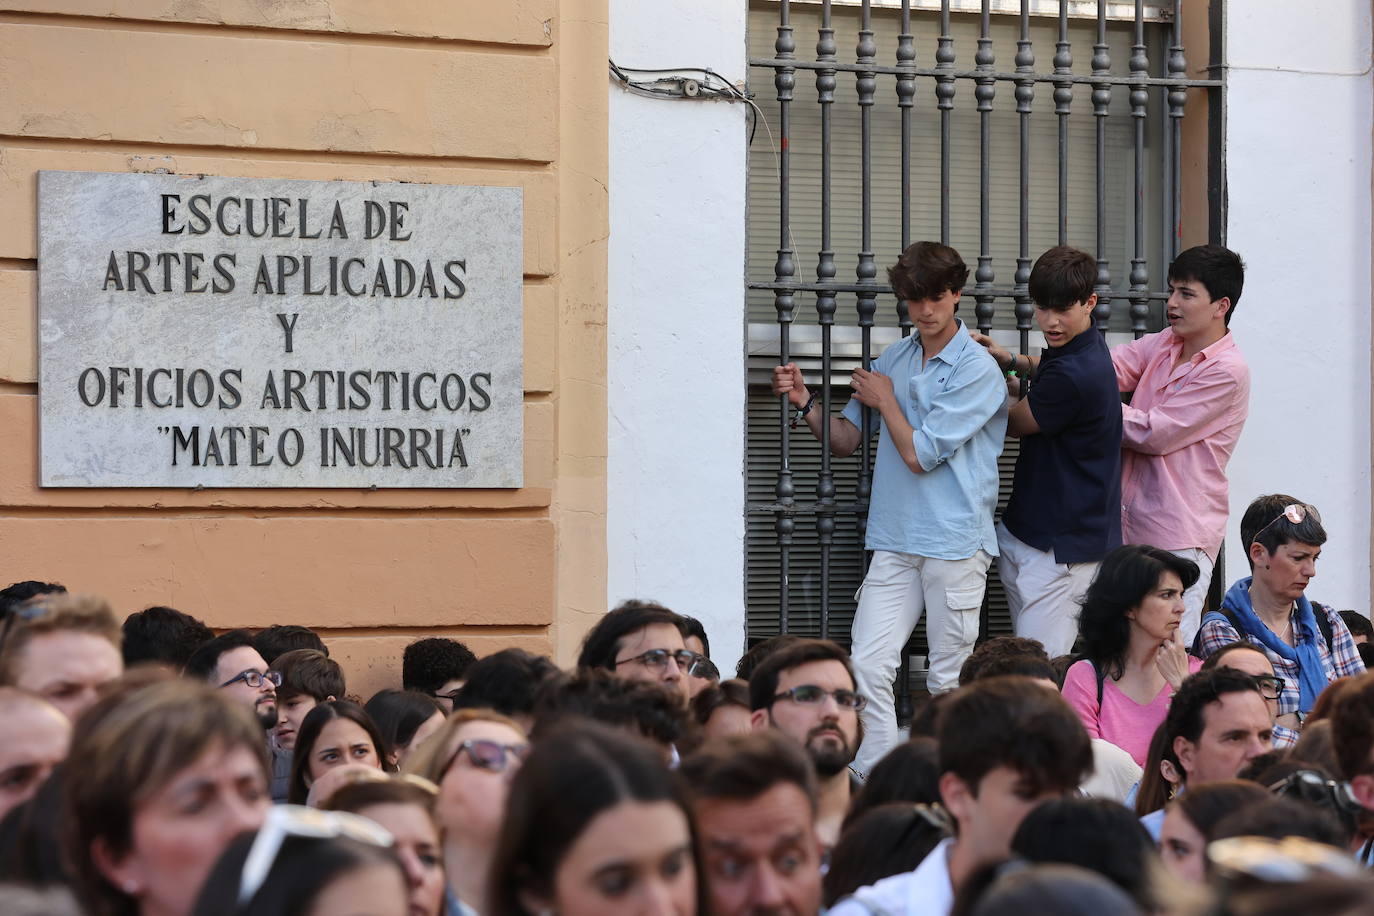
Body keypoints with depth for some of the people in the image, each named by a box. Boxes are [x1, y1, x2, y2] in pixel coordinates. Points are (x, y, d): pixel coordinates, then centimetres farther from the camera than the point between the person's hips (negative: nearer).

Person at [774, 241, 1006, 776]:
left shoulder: (977, 371, -7)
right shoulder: (892, 360, 13)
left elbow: (919, 452, -12)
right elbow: (844, 441, 16)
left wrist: (884, 400, 3)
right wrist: (806, 403, 0)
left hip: (954, 545, -5)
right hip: (894, 543, 5)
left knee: (950, 681, 2)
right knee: (868, 667, -5)